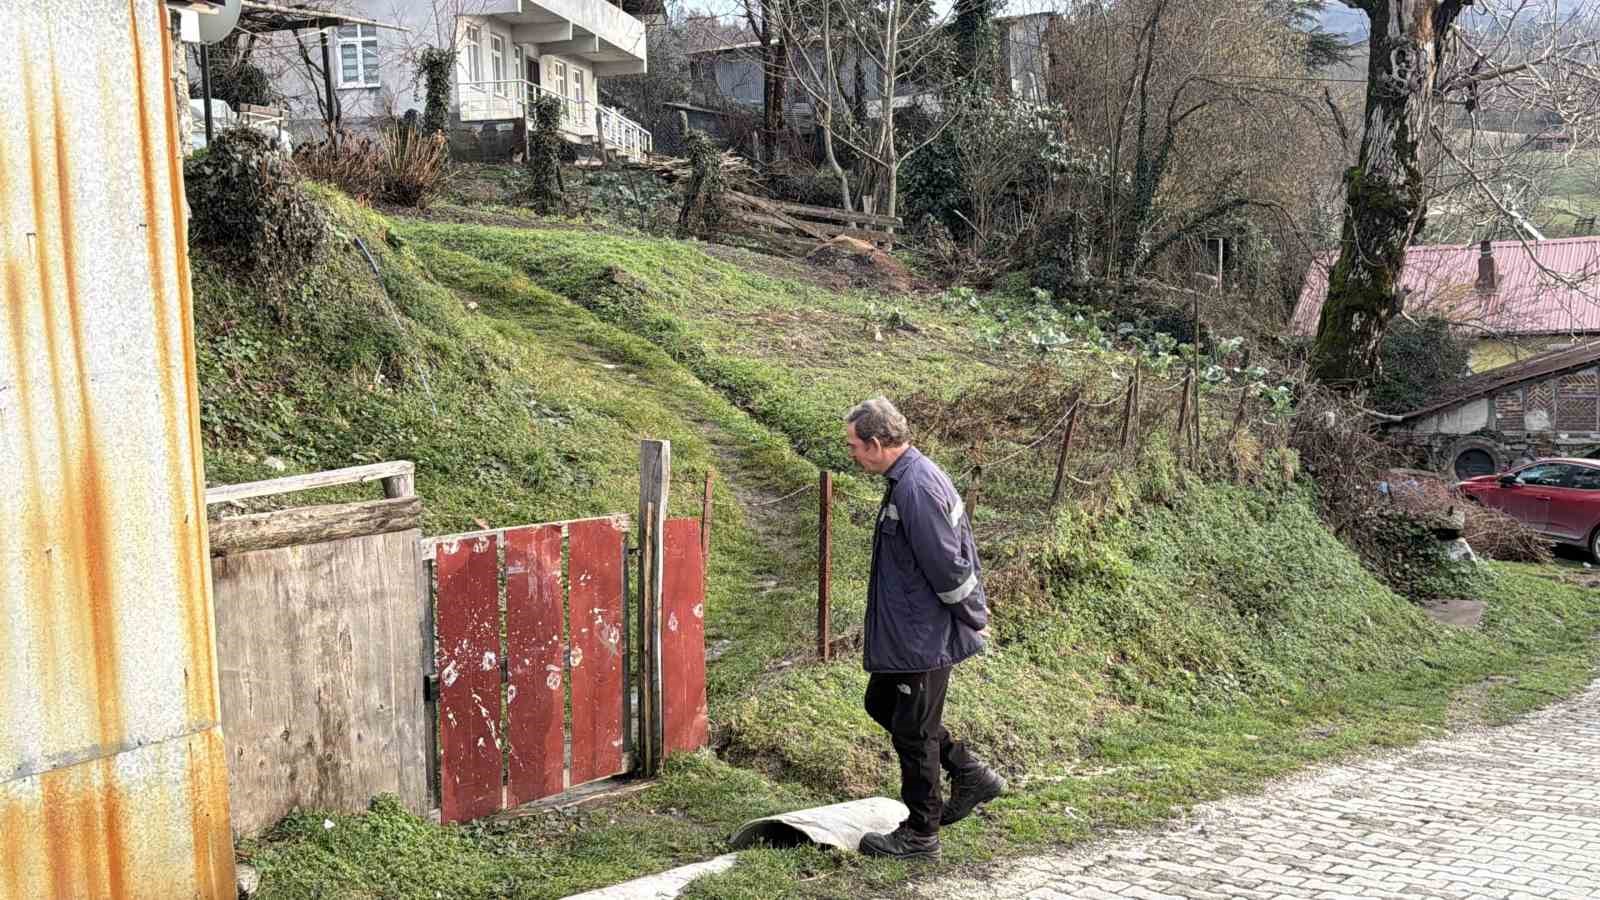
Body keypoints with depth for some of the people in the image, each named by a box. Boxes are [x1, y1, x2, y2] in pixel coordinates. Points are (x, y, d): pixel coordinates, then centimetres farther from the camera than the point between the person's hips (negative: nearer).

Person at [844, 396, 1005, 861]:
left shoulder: (916, 489, -26)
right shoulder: (908, 478, 8)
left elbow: (947, 565, -25)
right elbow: (950, 558, 16)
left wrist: (973, 619, -14)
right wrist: (973, 611, 18)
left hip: (925, 638, -11)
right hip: (904, 632, 11)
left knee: (913, 731, 3)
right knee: (881, 704, 21)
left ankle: (920, 833, 20)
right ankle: (970, 775, 28)